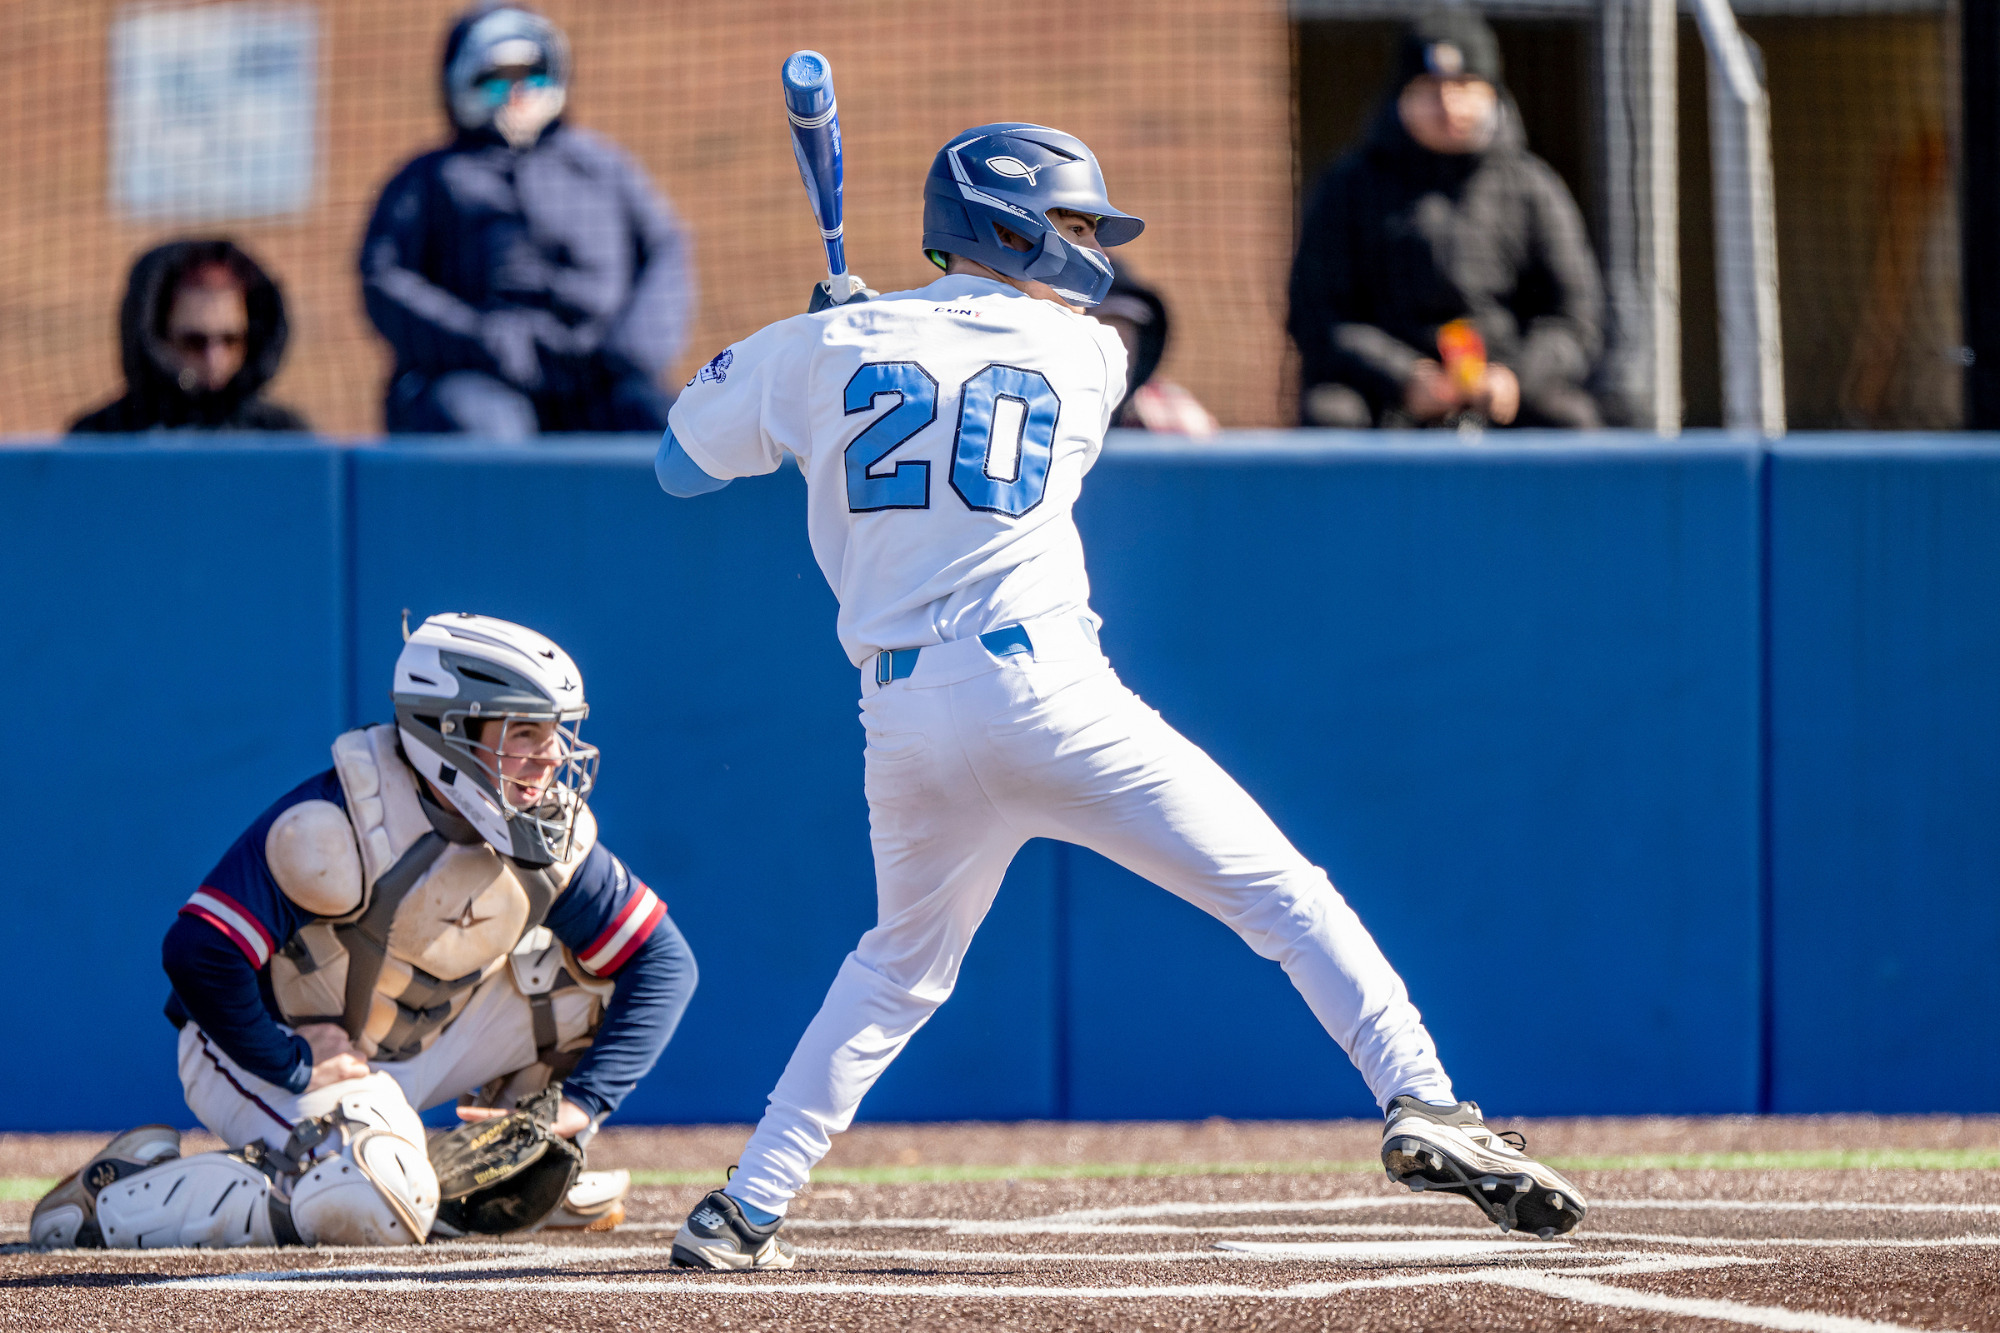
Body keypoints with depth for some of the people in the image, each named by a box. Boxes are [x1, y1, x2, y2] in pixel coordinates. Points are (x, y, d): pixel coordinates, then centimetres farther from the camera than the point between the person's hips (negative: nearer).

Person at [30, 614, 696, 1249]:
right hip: (263, 1051, -7)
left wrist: (582, 1103, -17)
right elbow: (198, 953, -32)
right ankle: (113, 1194, -15)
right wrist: (297, 1069, -24)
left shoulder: (552, 836, -11)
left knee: (581, 968, -9)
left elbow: (663, 961, -7)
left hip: (409, 1053, 7)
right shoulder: (338, 824, -29)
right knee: (383, 1208, -34)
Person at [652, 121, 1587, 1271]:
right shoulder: (1088, 356, 8)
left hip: (903, 719, 4)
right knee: (1284, 895, -1)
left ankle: (746, 1209, 19)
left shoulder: (828, 344, 10)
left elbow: (681, 462, 22)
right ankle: (1426, 1110, -16)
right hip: (1040, 691, -4)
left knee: (901, 964, 24)